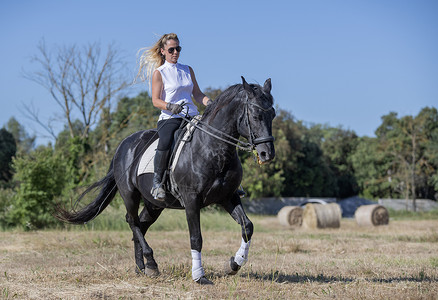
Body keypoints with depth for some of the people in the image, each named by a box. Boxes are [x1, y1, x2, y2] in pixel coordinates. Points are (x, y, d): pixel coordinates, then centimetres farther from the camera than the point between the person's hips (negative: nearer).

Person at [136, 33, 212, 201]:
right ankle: (157, 182, -22)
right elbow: (155, 100, -4)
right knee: (165, 142, -36)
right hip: (169, 118, -5)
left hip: (192, 116, 5)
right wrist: (170, 106, -24)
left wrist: (209, 103, -4)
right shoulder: (159, 73, 4)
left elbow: (197, 94, 17)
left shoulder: (188, 70, 19)